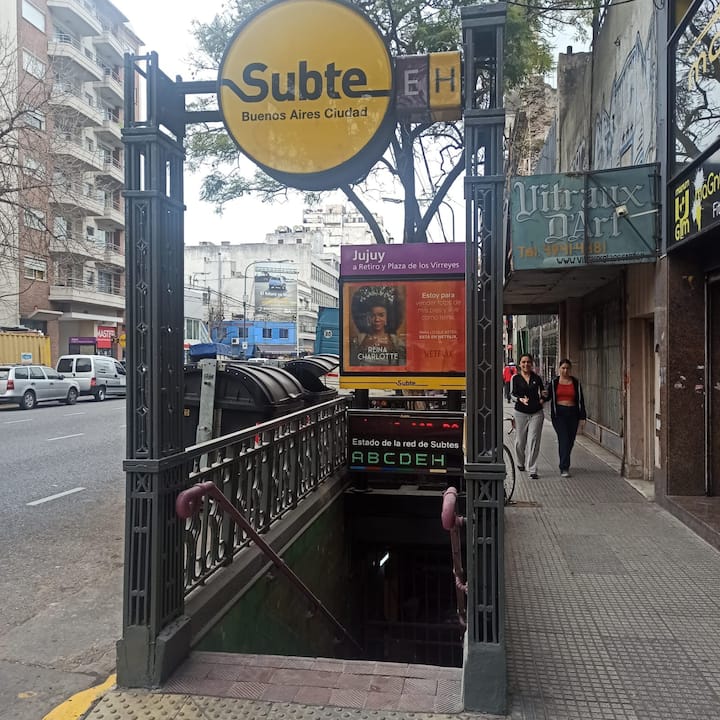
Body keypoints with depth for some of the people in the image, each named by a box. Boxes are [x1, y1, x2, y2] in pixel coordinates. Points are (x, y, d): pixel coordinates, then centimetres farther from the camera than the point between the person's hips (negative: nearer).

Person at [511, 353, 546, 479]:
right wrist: (521, 399, -26)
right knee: (520, 441, 7)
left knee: (533, 441, -6)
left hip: (536, 413, 1)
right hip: (521, 413, -1)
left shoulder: (536, 377, 7)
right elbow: (512, 393, -7)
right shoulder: (515, 378, 1)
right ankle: (520, 463, 35)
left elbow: (543, 391, 20)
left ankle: (533, 470, -4)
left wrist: (542, 399, -1)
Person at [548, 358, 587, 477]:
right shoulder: (554, 382, 3)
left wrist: (582, 417, 2)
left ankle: (564, 464, 30)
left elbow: (580, 400, 6)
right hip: (559, 414, -2)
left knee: (570, 441, 8)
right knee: (563, 440, -11)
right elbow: (549, 397, 7)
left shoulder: (576, 382, 7)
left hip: (572, 414, 3)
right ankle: (564, 468, -9)